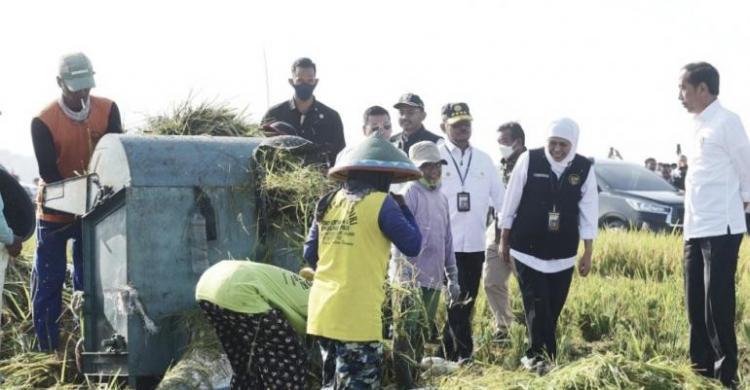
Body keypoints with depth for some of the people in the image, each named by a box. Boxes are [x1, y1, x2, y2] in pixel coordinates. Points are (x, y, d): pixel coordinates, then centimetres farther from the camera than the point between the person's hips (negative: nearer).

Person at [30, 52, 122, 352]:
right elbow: (48, 172, -18)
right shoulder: (43, 121, -16)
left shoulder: (108, 110, -8)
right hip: (55, 212, -2)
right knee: (48, 283, 0)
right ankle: (49, 352, 7)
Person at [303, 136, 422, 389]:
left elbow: (310, 254, 15)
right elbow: (412, 246, -3)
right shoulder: (381, 203, -8)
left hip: (322, 309, 7)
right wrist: (403, 209, 11)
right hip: (357, 314, -7)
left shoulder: (329, 202, 11)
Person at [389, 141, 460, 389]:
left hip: (433, 278, 7)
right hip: (411, 278, -7)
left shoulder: (442, 198, 15)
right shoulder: (411, 193, -9)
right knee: (407, 333, -4)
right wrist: (404, 277, -20)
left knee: (422, 334, 12)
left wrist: (453, 277, 17)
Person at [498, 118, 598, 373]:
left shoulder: (584, 169, -3)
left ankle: (535, 357, 20)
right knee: (537, 306, -7)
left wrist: (588, 254, 2)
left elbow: (589, 211, 2)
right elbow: (510, 202, -1)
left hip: (563, 254, 3)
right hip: (527, 249, -3)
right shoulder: (529, 160, -9)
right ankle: (543, 357, -3)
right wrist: (504, 241, 4)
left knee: (553, 309, 7)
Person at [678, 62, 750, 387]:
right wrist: (689, 224, 17)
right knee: (696, 305, 11)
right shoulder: (697, 127, 16)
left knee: (717, 306, -8)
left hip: (720, 229, -9)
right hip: (694, 230, 9)